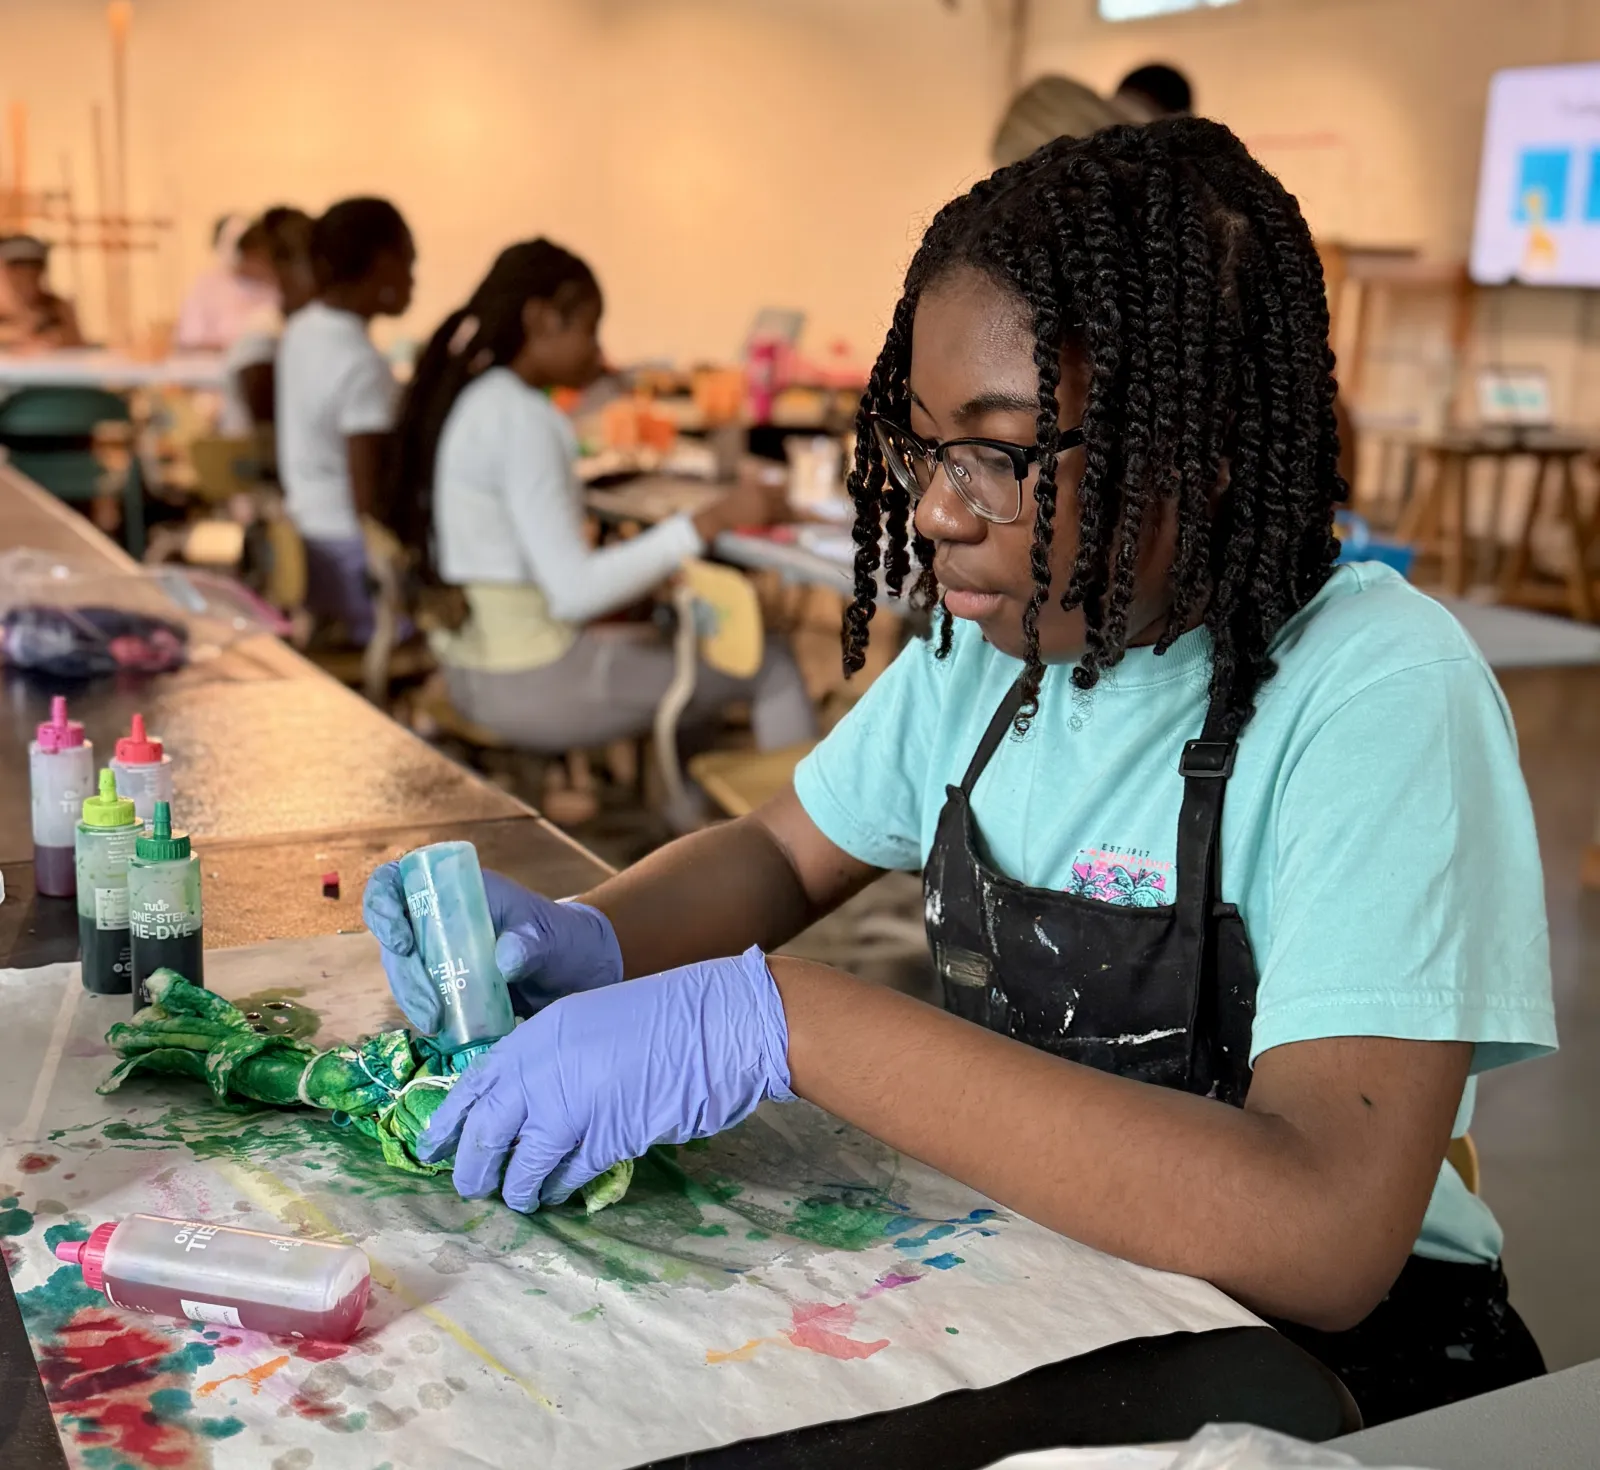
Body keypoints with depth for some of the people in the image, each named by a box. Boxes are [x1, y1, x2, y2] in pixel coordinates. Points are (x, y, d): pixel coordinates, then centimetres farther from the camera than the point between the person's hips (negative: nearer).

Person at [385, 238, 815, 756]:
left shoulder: (464, 399, 8)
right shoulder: (520, 420, -20)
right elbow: (575, 592, -26)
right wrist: (712, 520, -25)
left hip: (473, 670, 10)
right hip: (534, 685, -10)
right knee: (768, 664, 0)